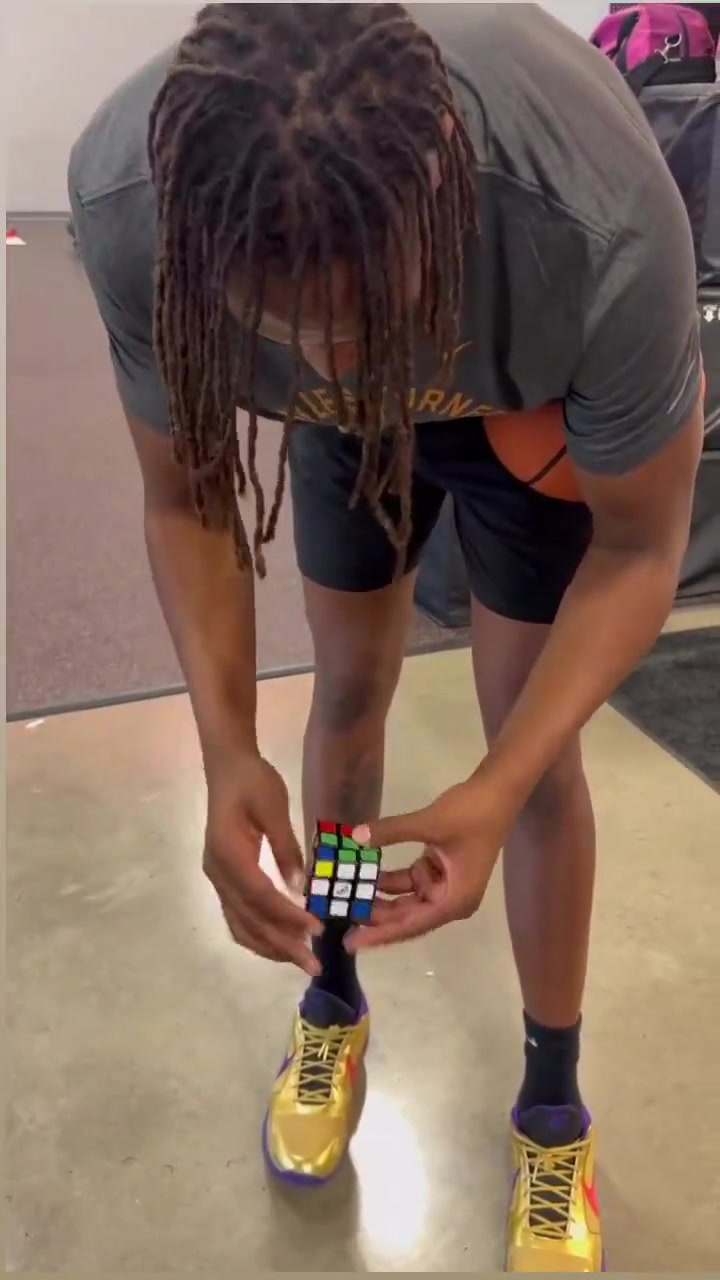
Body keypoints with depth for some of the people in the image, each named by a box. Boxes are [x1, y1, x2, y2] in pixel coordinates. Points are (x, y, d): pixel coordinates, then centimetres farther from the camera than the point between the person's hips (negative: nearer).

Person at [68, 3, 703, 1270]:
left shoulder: (601, 226, -44)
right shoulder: (126, 199, -36)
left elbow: (640, 549, -28)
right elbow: (185, 498, -21)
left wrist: (495, 789, -40)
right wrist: (226, 748, -35)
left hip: (544, 407, -2)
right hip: (341, 427, 3)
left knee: (540, 753, -1)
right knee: (349, 689, 10)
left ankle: (553, 1100, 24)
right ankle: (334, 997, 38)